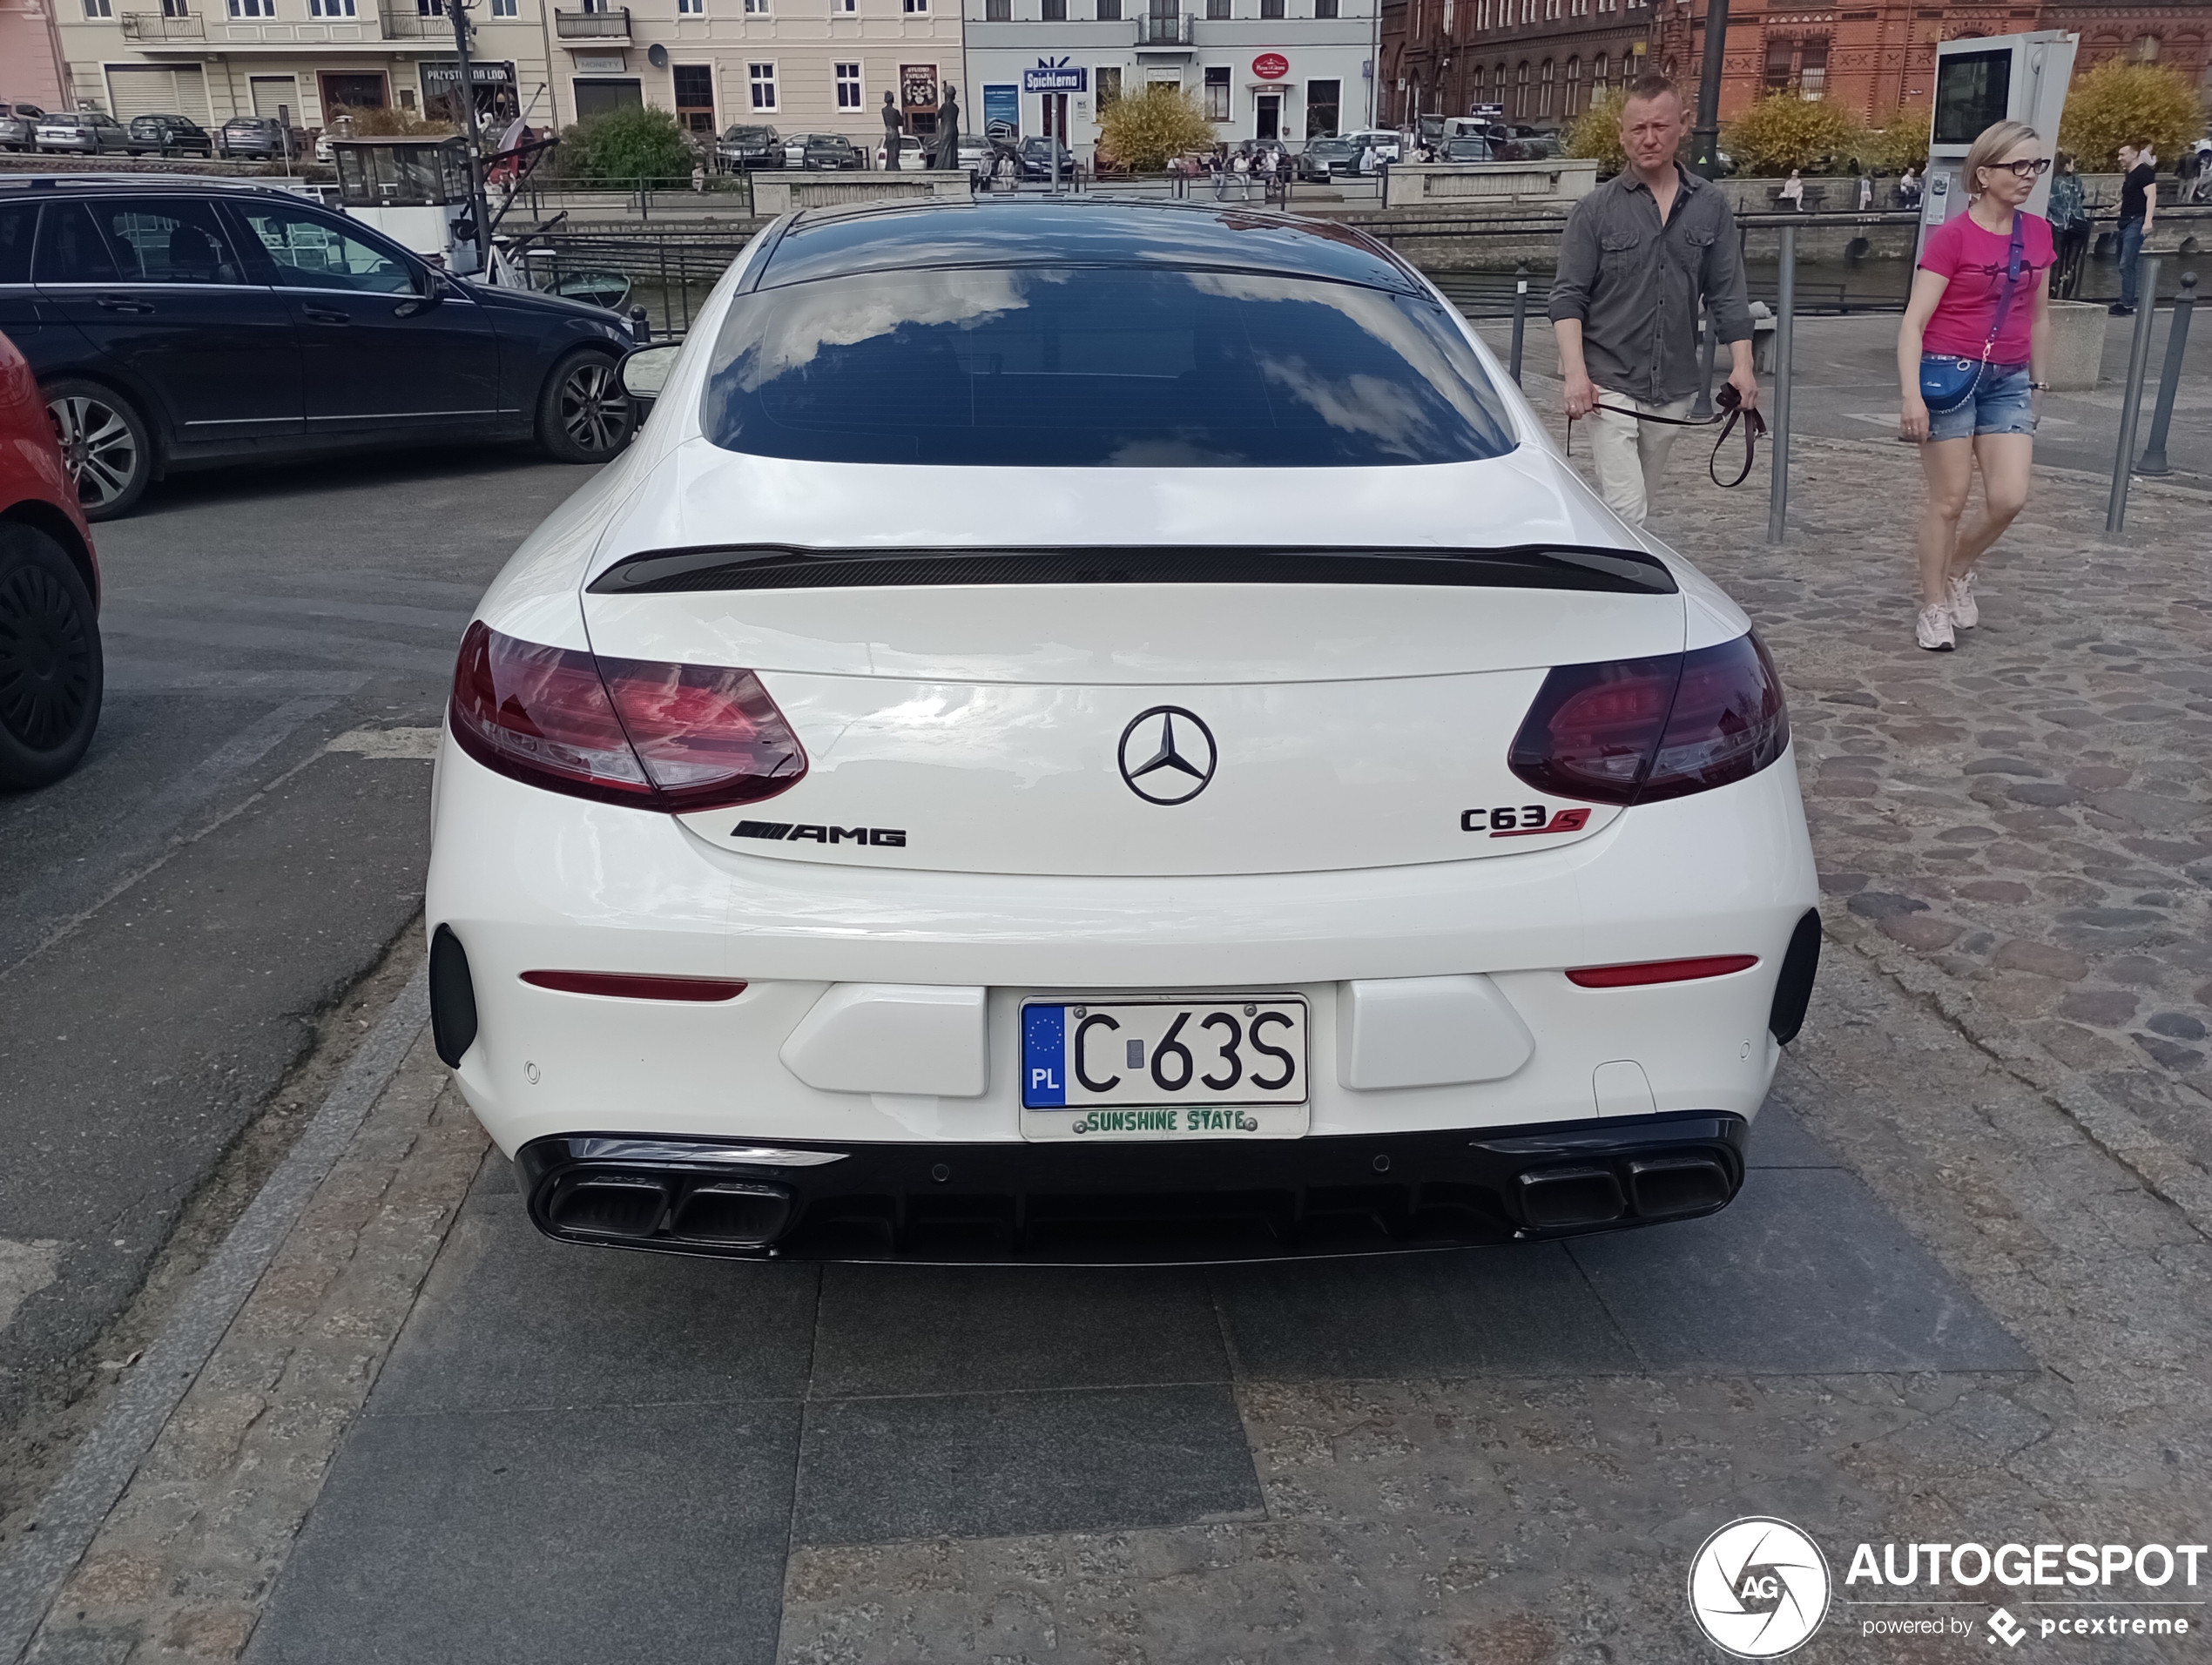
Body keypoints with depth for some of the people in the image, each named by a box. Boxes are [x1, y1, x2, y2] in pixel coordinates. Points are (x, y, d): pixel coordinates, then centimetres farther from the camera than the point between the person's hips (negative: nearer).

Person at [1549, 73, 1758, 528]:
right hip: (1609, 384, -4)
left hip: (1674, 388, 4)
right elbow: (1568, 297, -5)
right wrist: (1575, 372, -17)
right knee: (1626, 510, -13)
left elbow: (1727, 294, 10)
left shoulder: (1710, 207, 8)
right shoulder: (1596, 210, -1)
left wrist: (1742, 366, 1)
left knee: (1638, 502, 14)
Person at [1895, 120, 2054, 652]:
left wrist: (2036, 382, 19)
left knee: (2009, 499, -5)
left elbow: (2039, 315, 18)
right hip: (1950, 373, -5)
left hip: (2007, 380, 5)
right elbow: (1914, 322, -13)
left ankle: (1959, 570, 24)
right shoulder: (1952, 236, -9)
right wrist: (1912, 396, -22)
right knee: (1948, 501, 0)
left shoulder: (2038, 234, 7)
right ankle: (1934, 607, 16)